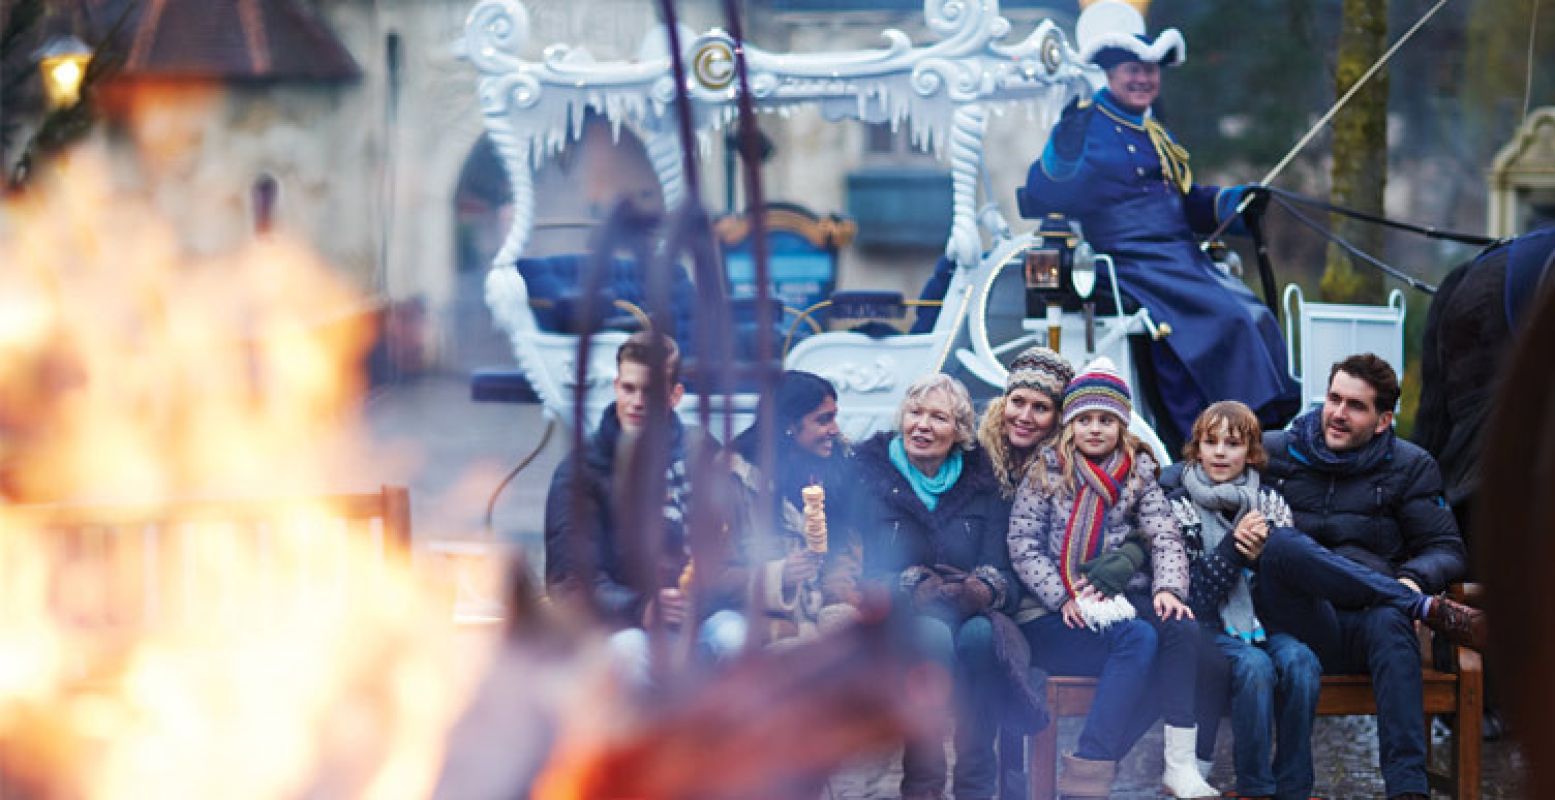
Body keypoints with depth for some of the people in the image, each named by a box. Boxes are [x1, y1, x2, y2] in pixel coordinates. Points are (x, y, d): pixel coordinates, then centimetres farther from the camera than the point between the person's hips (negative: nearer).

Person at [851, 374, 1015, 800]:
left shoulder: (983, 481, 9)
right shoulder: (870, 474, 1)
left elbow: (999, 568, 2)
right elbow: (866, 570, -6)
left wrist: (982, 589, -23)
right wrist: (915, 589, -26)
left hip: (967, 613, 2)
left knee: (980, 635, -34)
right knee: (933, 635, -36)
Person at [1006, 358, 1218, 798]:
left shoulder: (1138, 476, 15)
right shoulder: (1045, 473, 6)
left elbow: (1166, 538, 3)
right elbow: (1023, 546, -3)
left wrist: (1168, 588, -17)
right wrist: (1064, 599, -16)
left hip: (1118, 607, 3)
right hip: (1053, 620, -3)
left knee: (1180, 626, -29)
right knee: (1139, 640, -32)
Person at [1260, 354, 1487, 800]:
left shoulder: (1409, 467, 14)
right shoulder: (1273, 453, 13)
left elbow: (1447, 550, 11)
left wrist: (1414, 580, -15)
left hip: (1363, 628, 0)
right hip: (1295, 627, 0)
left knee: (1389, 622, -40)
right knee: (1287, 546, -32)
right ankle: (1437, 614, -29)